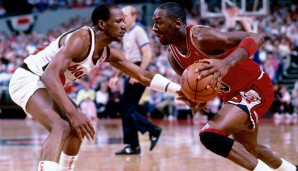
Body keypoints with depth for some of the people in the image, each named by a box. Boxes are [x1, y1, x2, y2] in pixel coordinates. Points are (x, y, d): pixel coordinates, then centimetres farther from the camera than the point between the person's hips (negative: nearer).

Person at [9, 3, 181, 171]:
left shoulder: (108, 53, 2)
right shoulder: (81, 39, -26)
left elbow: (144, 76, 9)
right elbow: (50, 75, -36)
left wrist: (180, 90, -1)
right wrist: (73, 113, -42)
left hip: (46, 84, 10)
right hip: (27, 80, -10)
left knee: (79, 127, 20)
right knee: (61, 127, -30)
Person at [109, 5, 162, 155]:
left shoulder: (138, 31, -9)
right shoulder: (126, 35, 18)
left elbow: (147, 55, -17)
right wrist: (117, 77, 20)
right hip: (130, 75, 9)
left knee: (129, 110, -11)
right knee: (125, 110, 6)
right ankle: (133, 146, 10)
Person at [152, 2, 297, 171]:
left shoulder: (202, 37, -28)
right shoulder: (174, 56, -4)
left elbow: (256, 38, -34)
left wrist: (227, 63, -50)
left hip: (255, 88, -9)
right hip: (233, 94, 9)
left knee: (211, 135, -27)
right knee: (250, 149, 27)